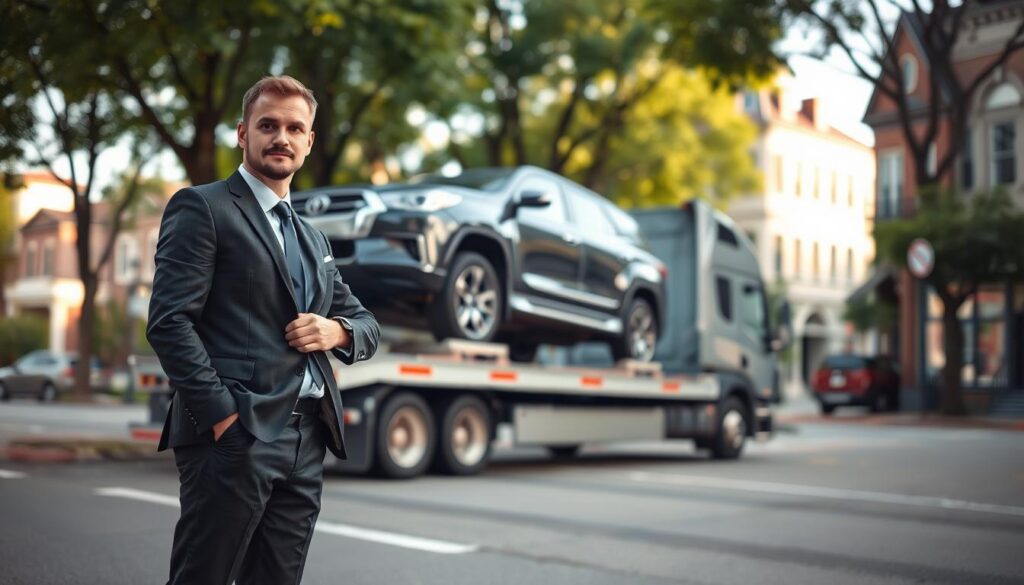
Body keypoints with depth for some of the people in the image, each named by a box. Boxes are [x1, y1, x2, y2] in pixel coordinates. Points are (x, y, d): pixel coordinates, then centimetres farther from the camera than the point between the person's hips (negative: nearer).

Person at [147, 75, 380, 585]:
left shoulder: (312, 238, 23)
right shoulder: (201, 208, 0)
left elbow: (366, 323, 23)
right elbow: (169, 321, -9)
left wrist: (337, 330, -1)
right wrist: (222, 415, -17)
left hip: (306, 444, 7)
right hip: (233, 436, -7)